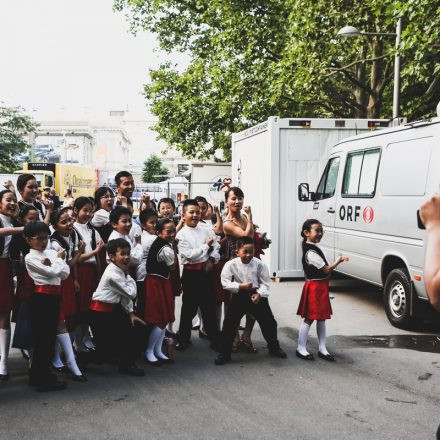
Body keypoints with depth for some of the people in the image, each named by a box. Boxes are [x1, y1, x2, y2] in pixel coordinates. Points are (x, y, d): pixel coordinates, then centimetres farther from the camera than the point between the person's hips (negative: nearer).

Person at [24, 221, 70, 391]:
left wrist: (51, 264, -10)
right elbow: (52, 272, -16)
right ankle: (43, 380, 5)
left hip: (54, 296, 7)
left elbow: (65, 273, 4)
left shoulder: (52, 253, 12)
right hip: (41, 297, -7)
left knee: (50, 337, 13)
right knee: (43, 338, -3)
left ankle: (38, 375, 26)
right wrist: (59, 259, 1)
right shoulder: (30, 258, -7)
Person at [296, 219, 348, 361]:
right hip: (314, 287, -10)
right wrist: (338, 261, -11)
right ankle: (301, 348, 9)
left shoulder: (314, 247, 11)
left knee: (321, 318, 13)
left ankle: (322, 348, 20)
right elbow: (326, 270, -18)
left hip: (321, 286, 10)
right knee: (309, 318, -1)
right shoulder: (311, 252, -21)